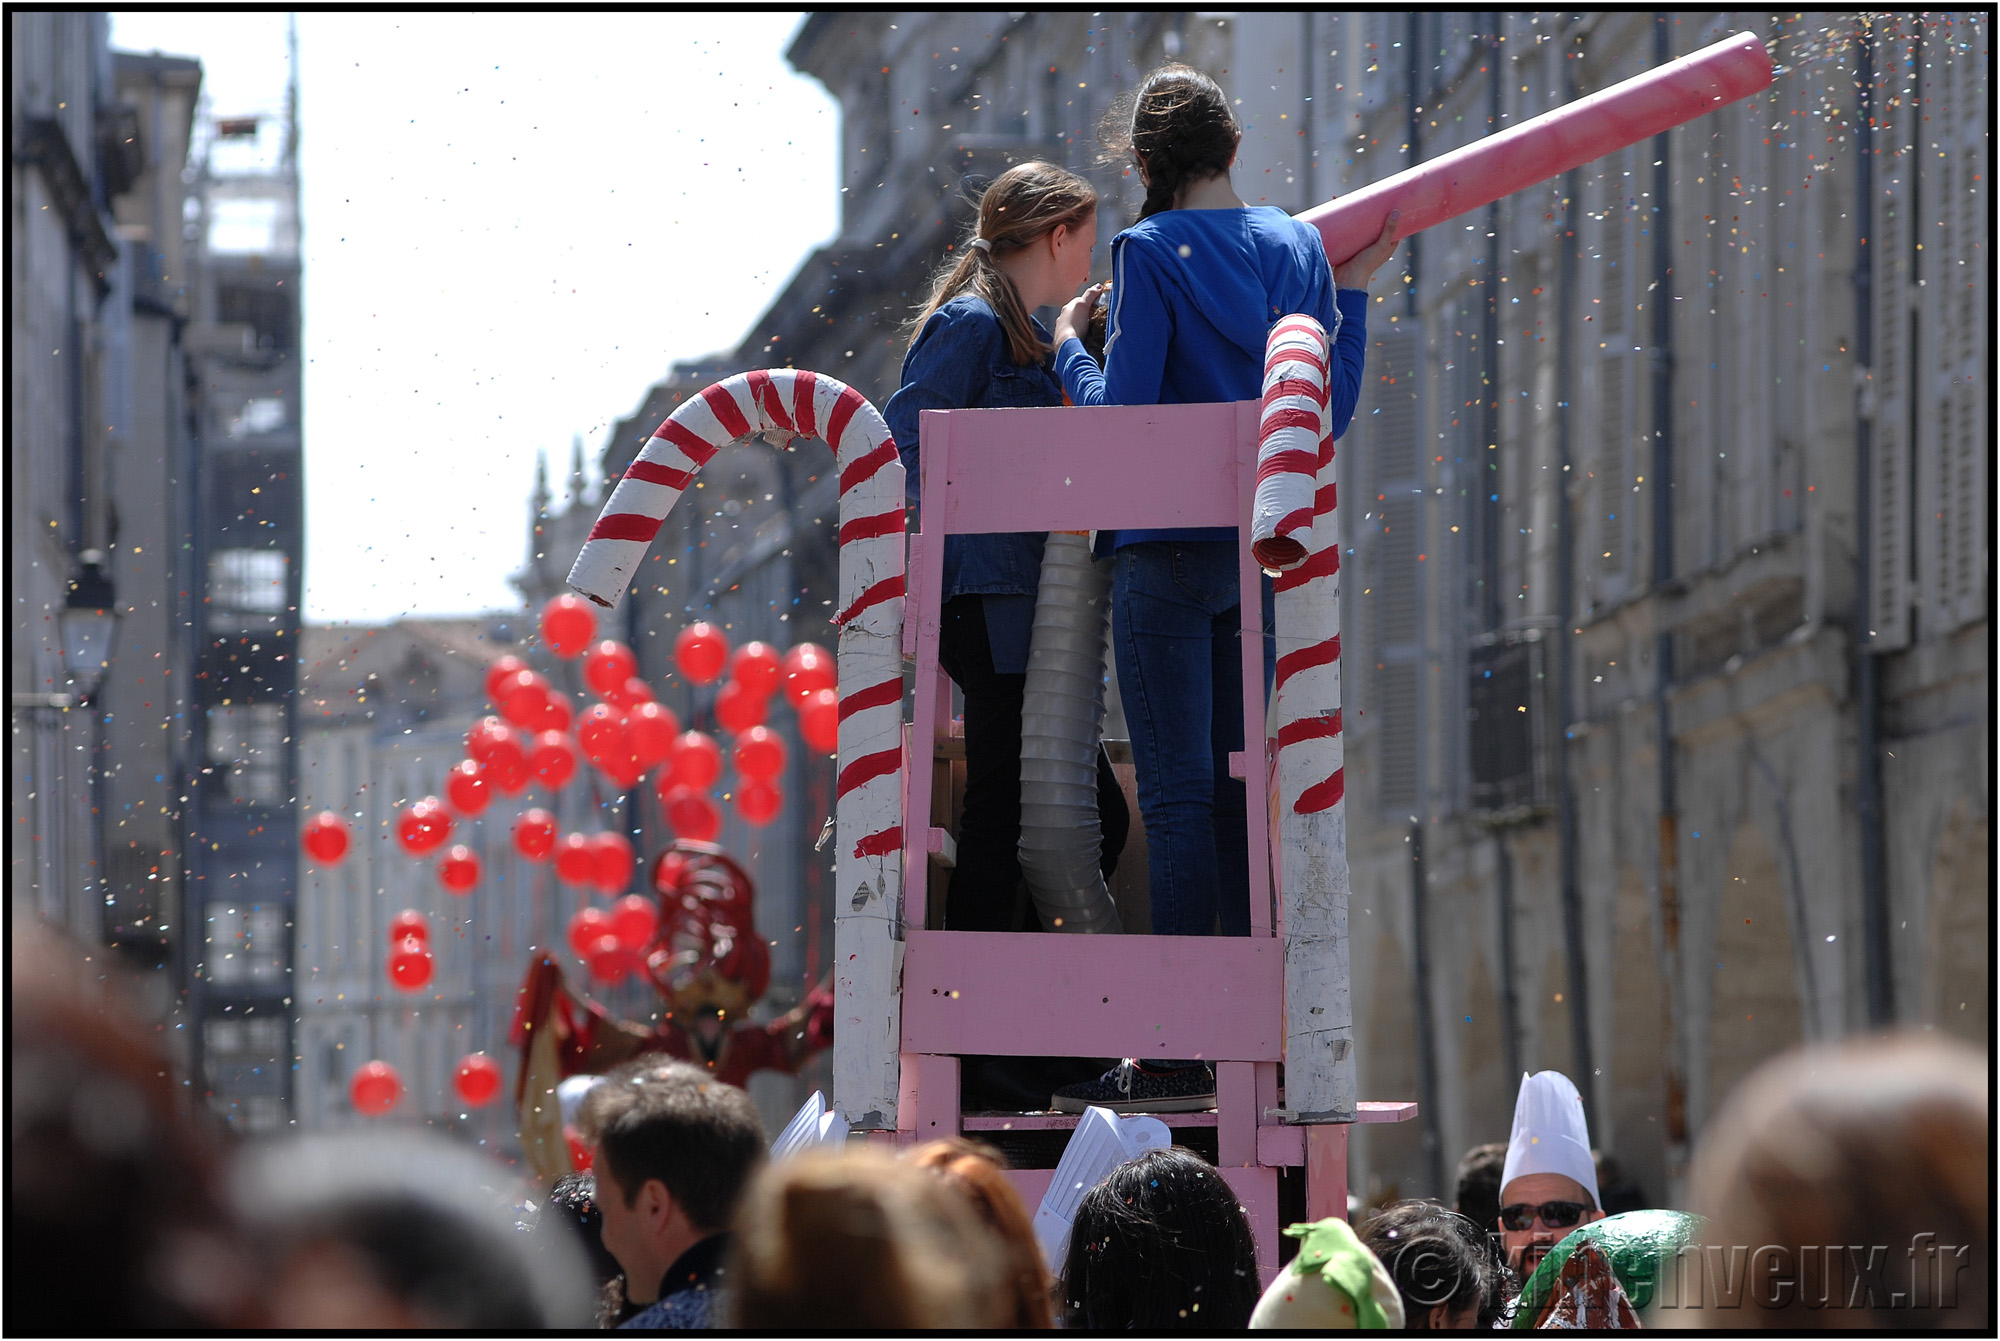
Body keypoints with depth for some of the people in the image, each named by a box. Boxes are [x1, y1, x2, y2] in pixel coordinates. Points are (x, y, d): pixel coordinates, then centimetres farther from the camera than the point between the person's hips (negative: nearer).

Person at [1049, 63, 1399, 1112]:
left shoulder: (1150, 252, -8)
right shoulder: (1297, 248, 9)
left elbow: (1120, 412, -14)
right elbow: (1331, 411, 11)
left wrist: (1070, 347, 5)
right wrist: (1353, 294, 23)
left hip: (1168, 548, -6)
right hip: (1266, 545, 6)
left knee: (1177, 792, -7)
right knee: (1239, 788, 10)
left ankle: (1176, 1052, -9)